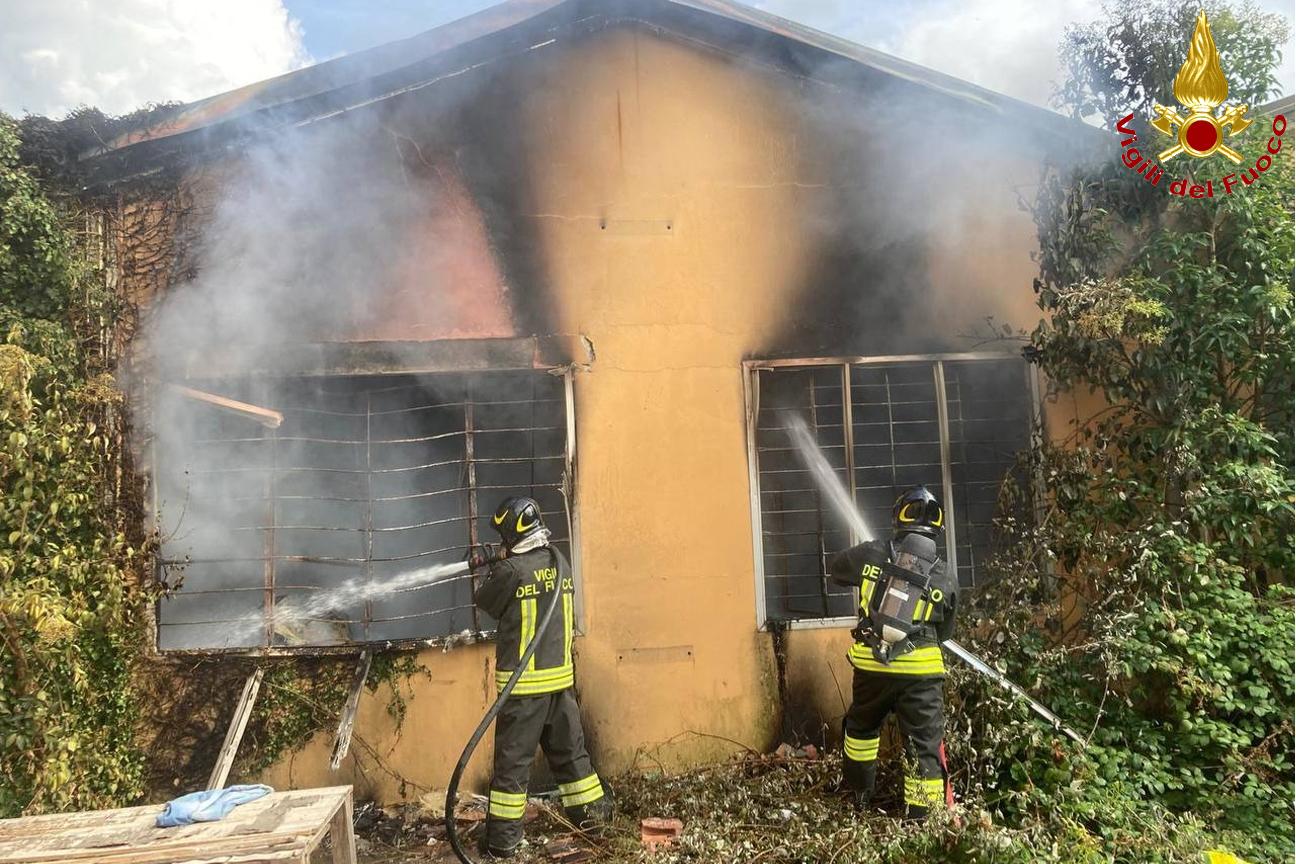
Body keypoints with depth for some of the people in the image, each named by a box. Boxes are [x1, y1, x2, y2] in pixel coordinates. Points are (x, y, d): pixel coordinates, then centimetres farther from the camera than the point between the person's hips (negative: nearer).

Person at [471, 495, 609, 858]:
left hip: (523, 681, -6)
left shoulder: (511, 571, -16)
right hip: (560, 675, 6)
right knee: (569, 749, 19)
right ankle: (590, 811, 28)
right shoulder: (560, 563, 2)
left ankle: (502, 838, 8)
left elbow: (485, 603, 1)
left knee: (513, 760, 2)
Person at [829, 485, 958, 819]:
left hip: (871, 666, 2)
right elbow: (945, 632, 11)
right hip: (920, 671, -2)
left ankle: (859, 794, 43)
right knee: (926, 745, 7)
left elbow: (837, 569, 16)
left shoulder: (872, 554, -3)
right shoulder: (945, 579, 0)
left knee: (861, 728, 26)